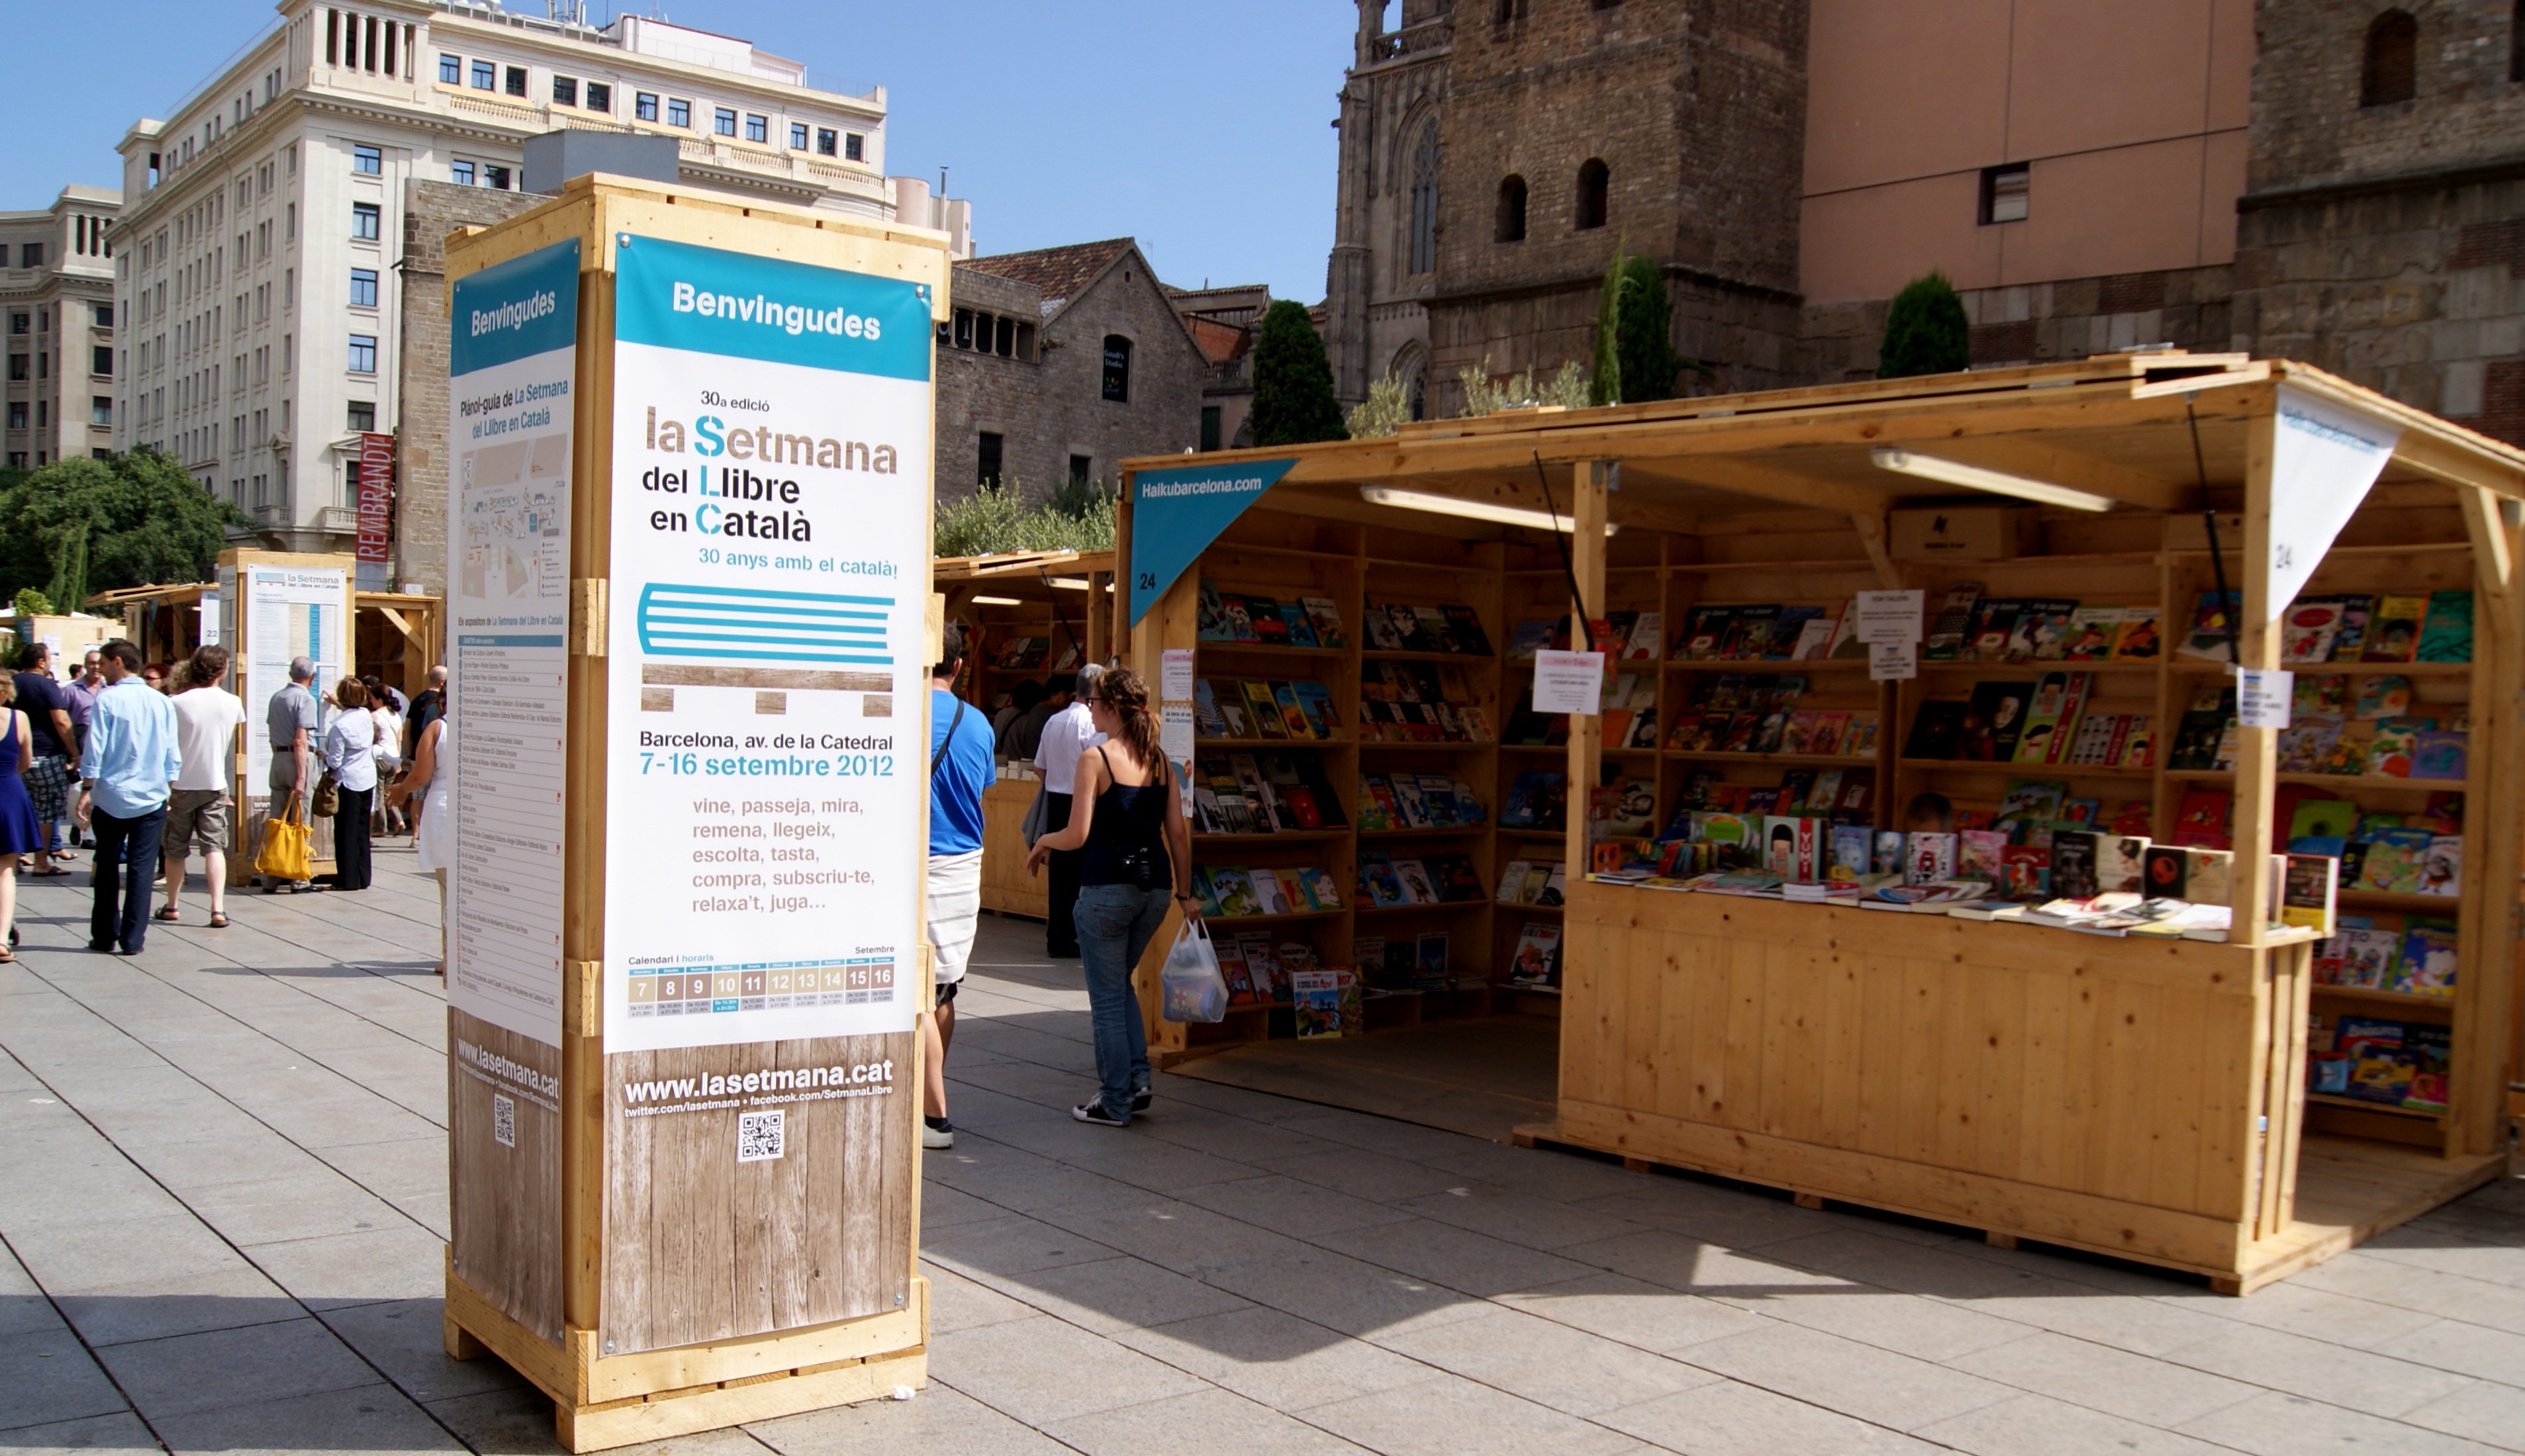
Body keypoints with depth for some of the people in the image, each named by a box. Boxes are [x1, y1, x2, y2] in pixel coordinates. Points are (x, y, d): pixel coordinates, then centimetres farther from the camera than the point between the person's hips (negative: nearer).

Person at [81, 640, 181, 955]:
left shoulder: (107, 699, -7)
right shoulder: (162, 703, 4)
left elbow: (94, 751, -9)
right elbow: (172, 755, 6)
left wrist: (87, 789, -2)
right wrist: (169, 790, 15)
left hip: (111, 798, -2)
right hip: (152, 798, 2)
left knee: (107, 868, 10)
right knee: (141, 869, 3)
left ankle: (104, 936, 16)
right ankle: (133, 940, 2)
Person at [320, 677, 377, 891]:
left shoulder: (339, 725, -18)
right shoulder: (366, 716, 0)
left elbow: (335, 761, -15)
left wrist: (323, 755, 4)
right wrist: (337, 704, 41)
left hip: (347, 781, -6)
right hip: (368, 780, 6)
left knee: (346, 831, 0)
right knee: (362, 830, 11)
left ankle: (348, 880, 3)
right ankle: (363, 878, 14)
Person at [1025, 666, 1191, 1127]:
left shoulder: (1095, 759, -10)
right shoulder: (1160, 760, 6)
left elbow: (1078, 835, -14)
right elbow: (1179, 835, 6)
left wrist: (1043, 842, 6)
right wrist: (1185, 894, 14)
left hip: (1107, 887, -6)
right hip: (1156, 886, 6)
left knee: (1107, 996, 7)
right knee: (1120, 984, 25)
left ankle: (1116, 1103, 13)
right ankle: (1137, 1081, 18)